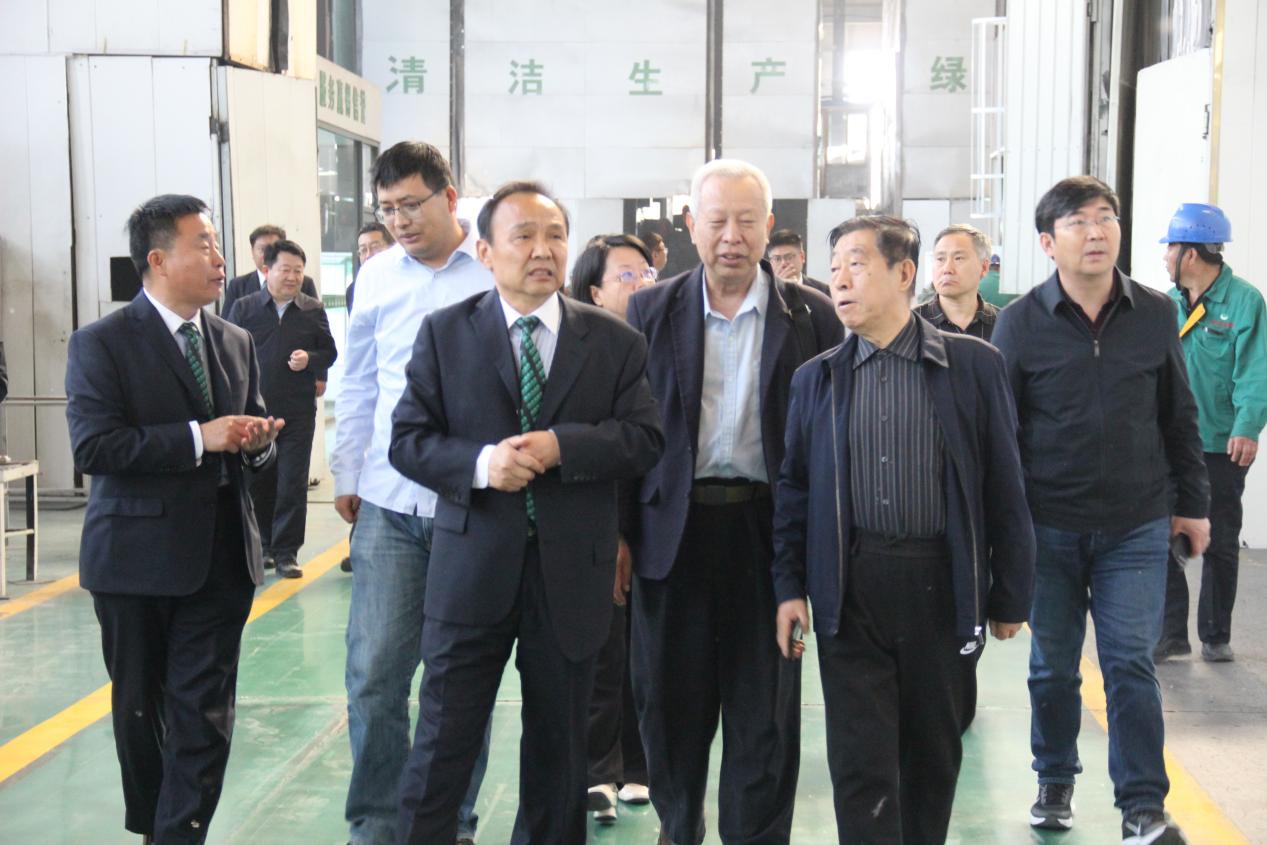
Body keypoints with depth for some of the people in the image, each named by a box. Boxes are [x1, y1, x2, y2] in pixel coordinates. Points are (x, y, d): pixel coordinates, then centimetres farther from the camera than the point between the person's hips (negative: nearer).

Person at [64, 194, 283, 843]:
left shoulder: (236, 343, 10)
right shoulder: (102, 343, -7)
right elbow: (92, 447, -18)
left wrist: (257, 441, -6)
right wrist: (199, 437, -22)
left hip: (220, 557, 3)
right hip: (137, 558, -3)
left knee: (206, 715, -2)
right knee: (139, 709, 13)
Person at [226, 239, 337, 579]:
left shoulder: (313, 310, 5)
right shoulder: (244, 308, 2)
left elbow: (329, 352, 12)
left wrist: (310, 359, -11)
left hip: (298, 413, 0)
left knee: (293, 484, 0)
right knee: (258, 482, 9)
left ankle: (286, 551, 7)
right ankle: (263, 546, 23)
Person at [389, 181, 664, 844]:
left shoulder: (615, 341, 4)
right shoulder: (444, 333, 2)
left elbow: (645, 439, -3)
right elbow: (407, 440, -2)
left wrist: (561, 445, -18)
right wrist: (480, 463, -20)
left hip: (572, 571, 1)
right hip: (473, 566, -1)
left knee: (559, 743, 15)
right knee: (443, 741, 3)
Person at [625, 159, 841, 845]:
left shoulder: (812, 317, 2)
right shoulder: (652, 311, 4)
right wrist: (621, 531, -1)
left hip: (771, 529, -1)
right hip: (674, 526, 1)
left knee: (765, 708, 5)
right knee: (669, 699, 13)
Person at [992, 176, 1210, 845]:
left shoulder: (1155, 314, 1)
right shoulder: (1021, 322, -4)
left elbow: (1179, 416, 9)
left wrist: (1192, 503, 10)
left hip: (1136, 527, 0)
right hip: (1049, 528, 0)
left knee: (1131, 664, -1)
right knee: (1053, 665, 11)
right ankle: (1054, 783, 30)